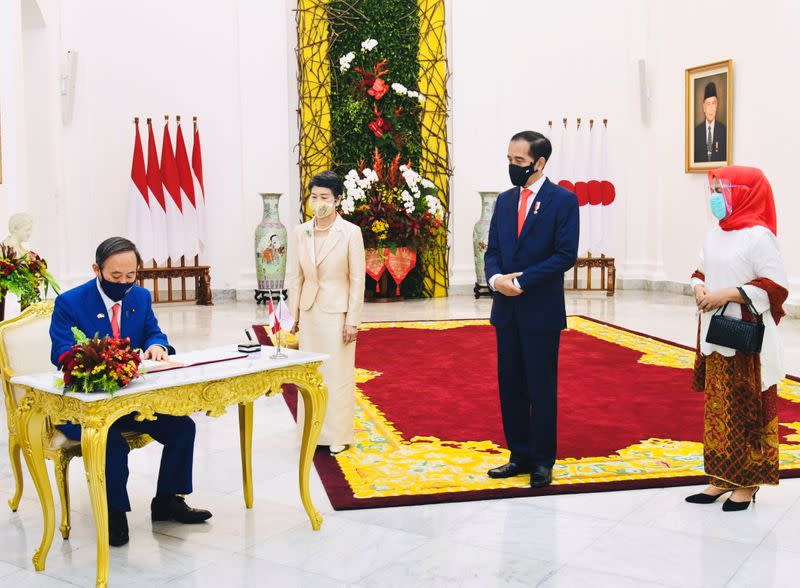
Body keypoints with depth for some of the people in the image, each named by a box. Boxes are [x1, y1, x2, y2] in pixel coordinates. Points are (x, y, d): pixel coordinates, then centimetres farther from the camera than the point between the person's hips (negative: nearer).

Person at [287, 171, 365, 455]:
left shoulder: (350, 232, -8)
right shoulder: (301, 232, 3)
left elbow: (357, 279, -8)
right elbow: (295, 276, 8)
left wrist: (352, 321, -10)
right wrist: (293, 315, 6)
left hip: (337, 311, -4)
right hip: (309, 311, 4)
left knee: (338, 374, 3)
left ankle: (337, 435, 15)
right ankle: (314, 431, 22)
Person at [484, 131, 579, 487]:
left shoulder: (563, 200, -6)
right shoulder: (505, 200, 11)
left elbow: (566, 254, -12)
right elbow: (493, 250, 10)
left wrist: (522, 281, -17)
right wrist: (495, 278, -11)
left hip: (541, 310, -5)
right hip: (506, 308, 6)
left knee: (542, 388, 3)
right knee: (510, 385, 10)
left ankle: (542, 461, 15)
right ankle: (520, 455, 21)